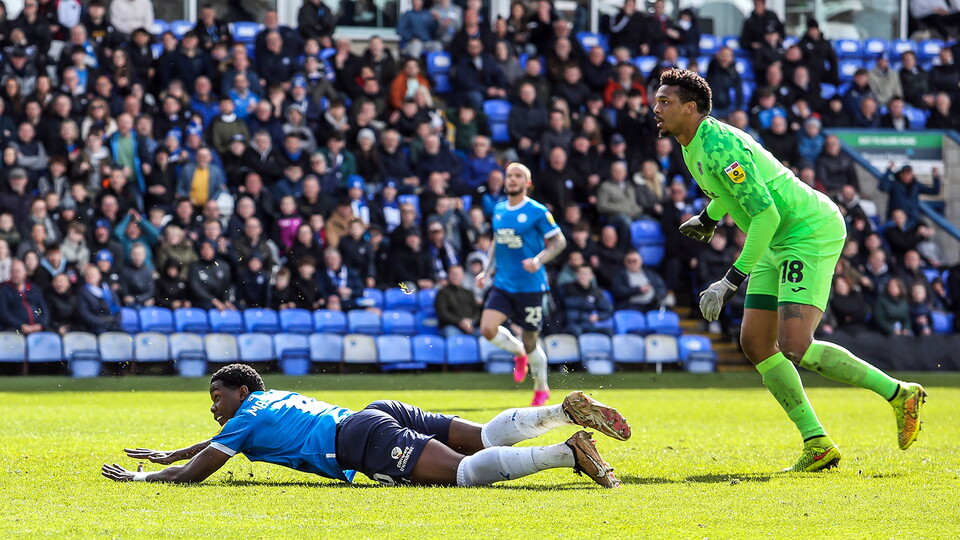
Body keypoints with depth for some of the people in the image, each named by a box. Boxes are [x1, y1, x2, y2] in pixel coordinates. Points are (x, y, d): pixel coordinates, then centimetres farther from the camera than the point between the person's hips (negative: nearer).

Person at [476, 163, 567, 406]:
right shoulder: (498, 210, 9)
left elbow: (559, 242, -7)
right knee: (488, 329, -14)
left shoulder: (537, 212, -8)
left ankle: (541, 389, 25)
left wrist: (538, 260, -22)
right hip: (502, 284, 5)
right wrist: (487, 271, 11)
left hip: (530, 286, -5)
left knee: (530, 341, 2)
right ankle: (518, 352, 17)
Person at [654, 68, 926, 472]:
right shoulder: (694, 147, 9)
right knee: (755, 343, 1)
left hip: (812, 232, -10)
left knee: (794, 346, -21)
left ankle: (898, 393, -7)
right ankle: (817, 443, 3)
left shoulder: (718, 146, -22)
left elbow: (766, 213, -27)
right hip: (779, 243, 10)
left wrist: (731, 280, -27)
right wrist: (708, 218, 42)